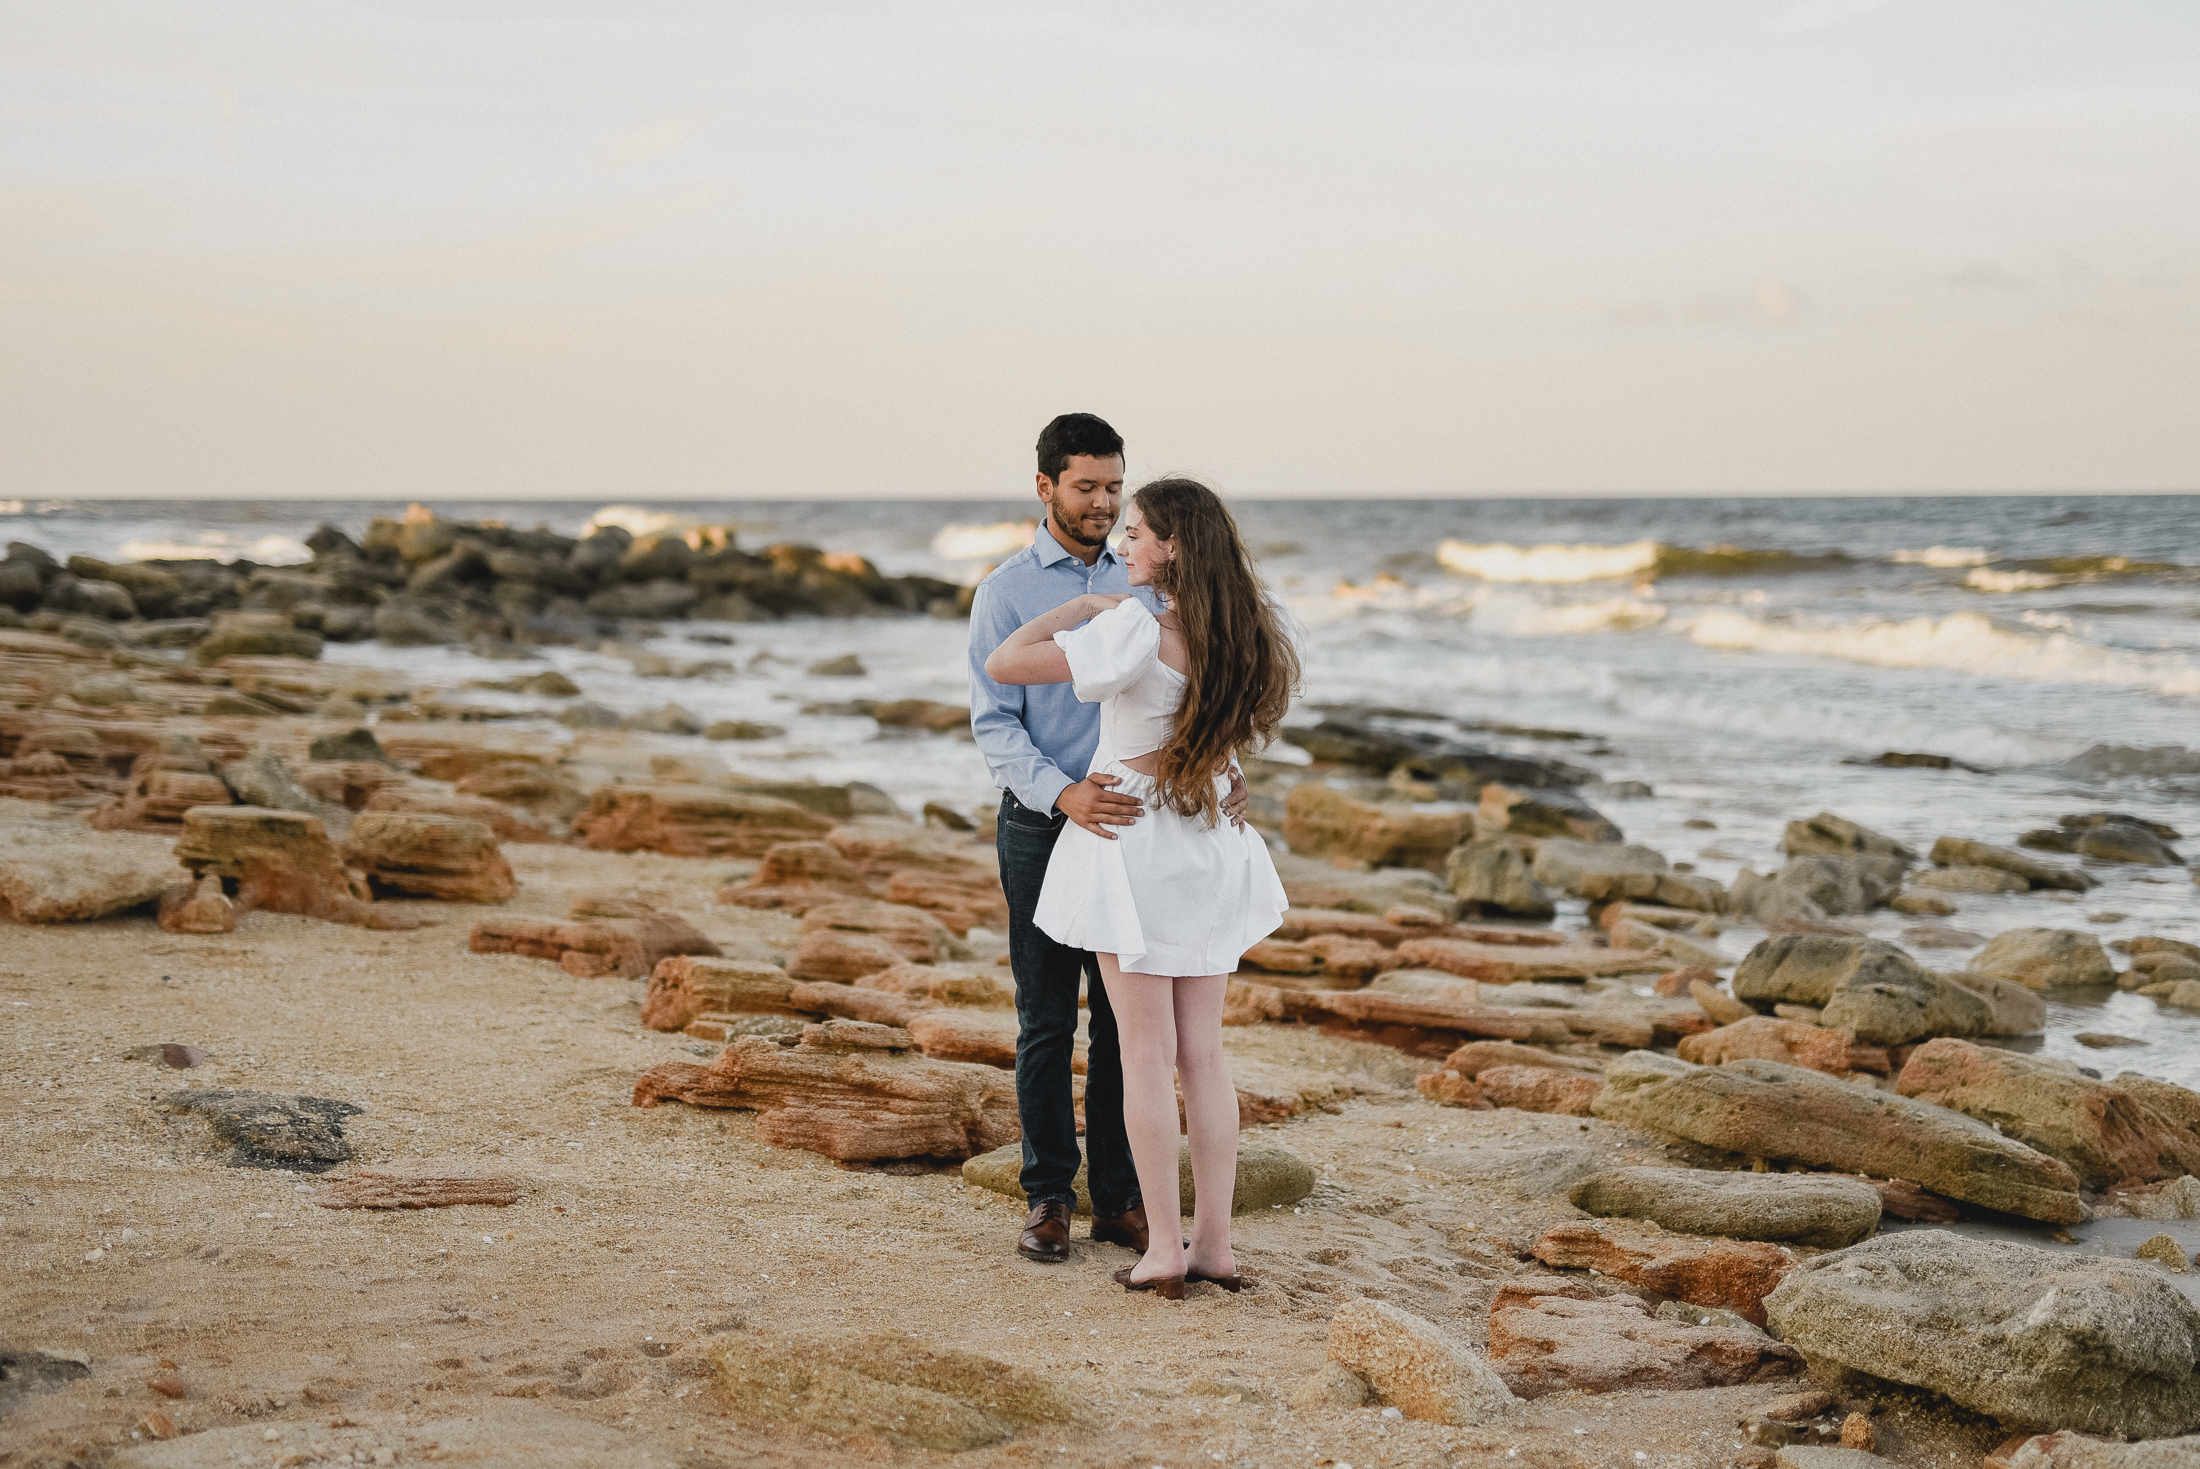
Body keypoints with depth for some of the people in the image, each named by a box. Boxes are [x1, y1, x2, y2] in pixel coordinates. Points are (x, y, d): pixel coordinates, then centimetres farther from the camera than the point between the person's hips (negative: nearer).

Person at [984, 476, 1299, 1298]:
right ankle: (1214, 1244, 11)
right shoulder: (1249, 632, -4)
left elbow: (1002, 666, -20)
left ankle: (1164, 1249, 2)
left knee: (1146, 1055, 1)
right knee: (1202, 1054, 10)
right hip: (1213, 852, 5)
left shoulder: (1134, 632, -21)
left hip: (1133, 842, -5)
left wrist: (1079, 607, -6)